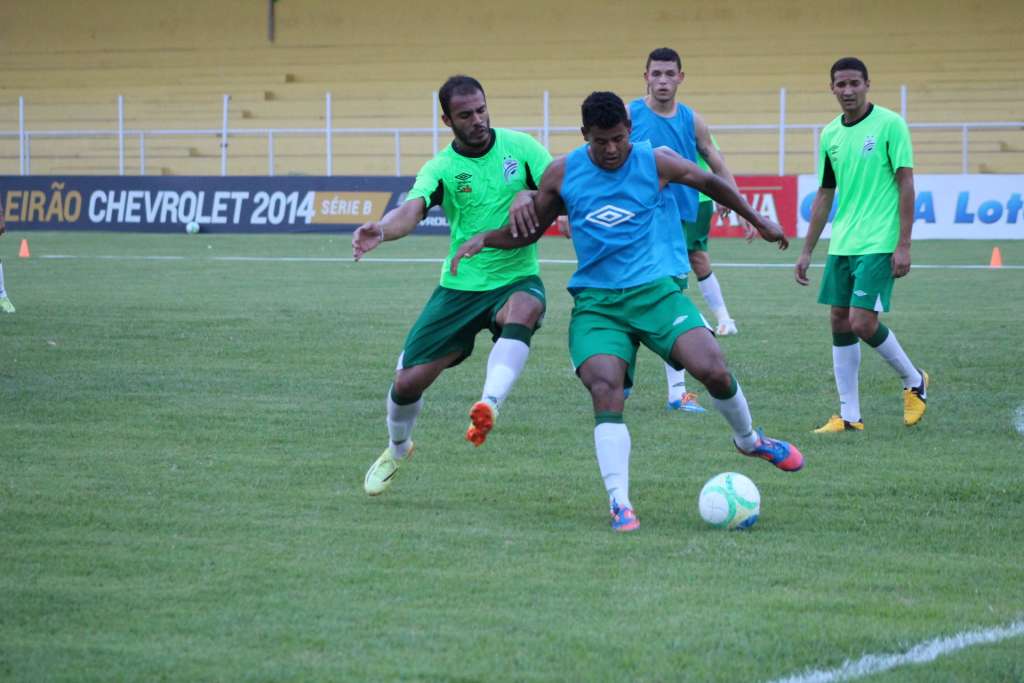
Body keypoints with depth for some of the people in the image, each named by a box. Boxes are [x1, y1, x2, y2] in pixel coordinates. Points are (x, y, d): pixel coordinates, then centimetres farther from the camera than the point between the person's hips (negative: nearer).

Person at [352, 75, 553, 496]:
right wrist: (380, 230, -48)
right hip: (460, 286, 1)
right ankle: (397, 449, 33)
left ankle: (489, 406, -52)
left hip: (517, 280, -1)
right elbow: (410, 211, -25)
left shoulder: (519, 146, -3)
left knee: (523, 310, -40)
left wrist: (530, 195, -28)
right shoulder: (441, 168, -7)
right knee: (408, 382, 1)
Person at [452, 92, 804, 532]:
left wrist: (757, 221, 26)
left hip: (655, 291, 0)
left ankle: (749, 440, 15)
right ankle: (619, 502, -21)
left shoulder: (655, 163, -1)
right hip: (596, 302, 0)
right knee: (605, 391, -23)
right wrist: (485, 239, -2)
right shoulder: (562, 173, 2)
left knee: (714, 371, -17)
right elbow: (528, 231, 15)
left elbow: (711, 184, 17)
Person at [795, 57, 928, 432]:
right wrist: (807, 251, 16)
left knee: (862, 322, -13)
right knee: (840, 323, 4)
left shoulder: (889, 124, -8)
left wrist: (903, 245, -14)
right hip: (841, 245, 7)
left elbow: (906, 183, -9)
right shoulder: (830, 134, 10)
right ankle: (849, 415, 10)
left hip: (878, 244, -6)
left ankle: (914, 381, 11)